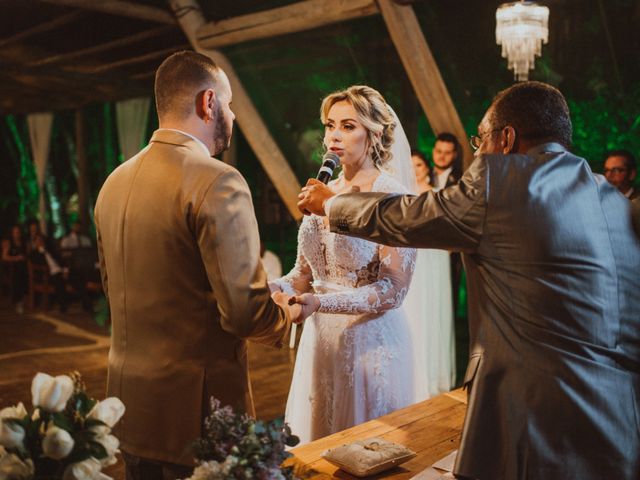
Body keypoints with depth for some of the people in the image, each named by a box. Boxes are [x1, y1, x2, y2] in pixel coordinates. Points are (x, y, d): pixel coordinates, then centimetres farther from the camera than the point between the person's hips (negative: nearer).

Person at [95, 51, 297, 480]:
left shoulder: (115, 181, 4)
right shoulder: (218, 182, -19)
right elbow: (244, 310, -23)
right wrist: (286, 314, 0)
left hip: (130, 400, 7)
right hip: (194, 408, -7)